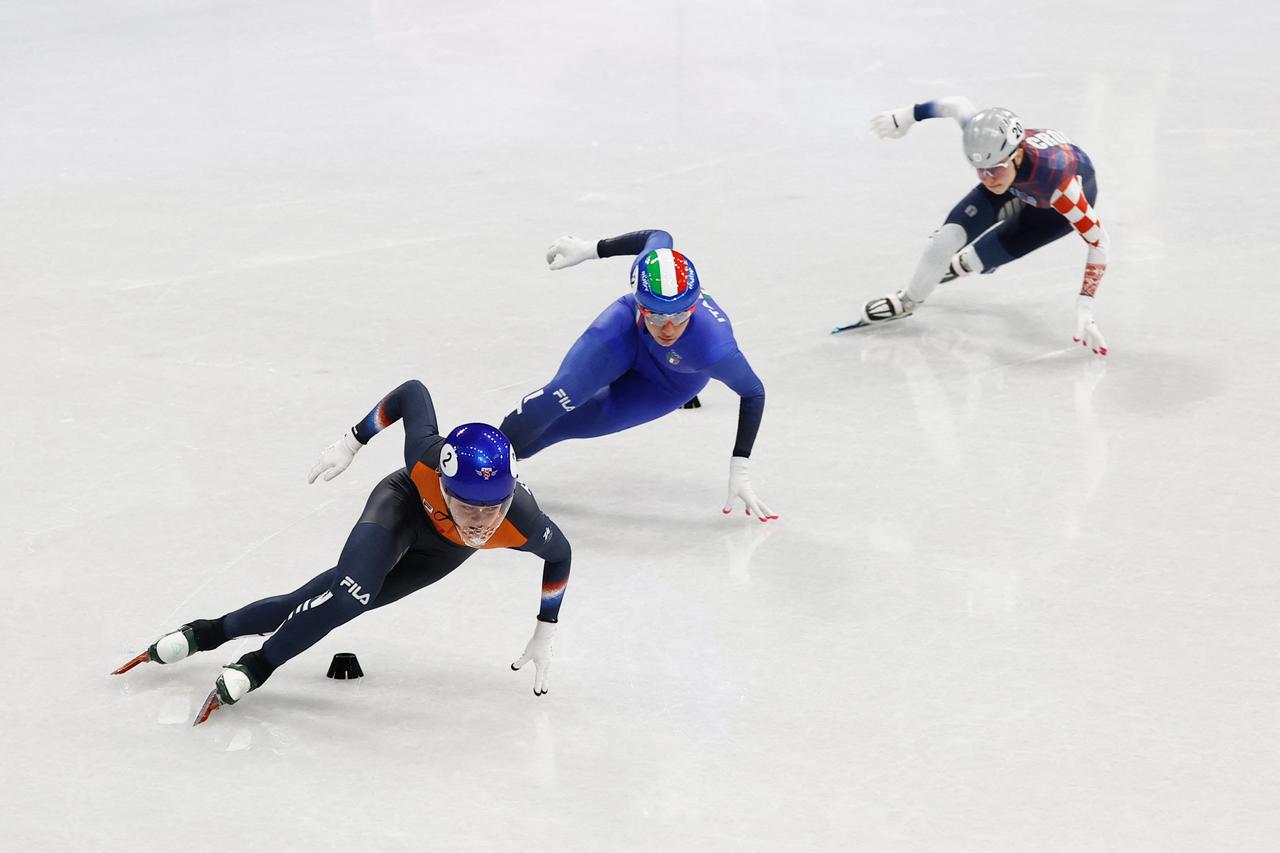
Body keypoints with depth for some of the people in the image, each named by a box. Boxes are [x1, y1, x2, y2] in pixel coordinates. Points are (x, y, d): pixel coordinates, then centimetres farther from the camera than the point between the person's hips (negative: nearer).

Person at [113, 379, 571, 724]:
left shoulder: (523, 523, -42)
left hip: (441, 551, 2)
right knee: (350, 591, -28)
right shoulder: (426, 457, -44)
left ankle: (212, 631, 8)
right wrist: (352, 441, -14)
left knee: (340, 600, -6)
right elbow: (413, 392, -23)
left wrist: (545, 632, -8)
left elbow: (560, 554, -17)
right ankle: (258, 663, -8)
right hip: (403, 505, -2)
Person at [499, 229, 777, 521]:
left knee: (576, 422, -2)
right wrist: (588, 249, -3)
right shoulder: (649, 267, -39)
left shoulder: (713, 348, -45)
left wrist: (740, 468, -28)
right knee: (564, 393, -21)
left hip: (674, 381, -1)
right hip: (629, 332, 1)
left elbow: (753, 393, -26)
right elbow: (659, 237, -14)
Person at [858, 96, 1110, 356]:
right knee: (952, 234, -10)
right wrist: (907, 115, 0)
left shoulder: (1056, 178, -47)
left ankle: (964, 264, 25)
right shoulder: (983, 140, -36)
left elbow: (1097, 238, -39)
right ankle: (908, 300, 15)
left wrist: (1085, 307, -43)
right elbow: (958, 104, -14)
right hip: (1019, 183, 3)